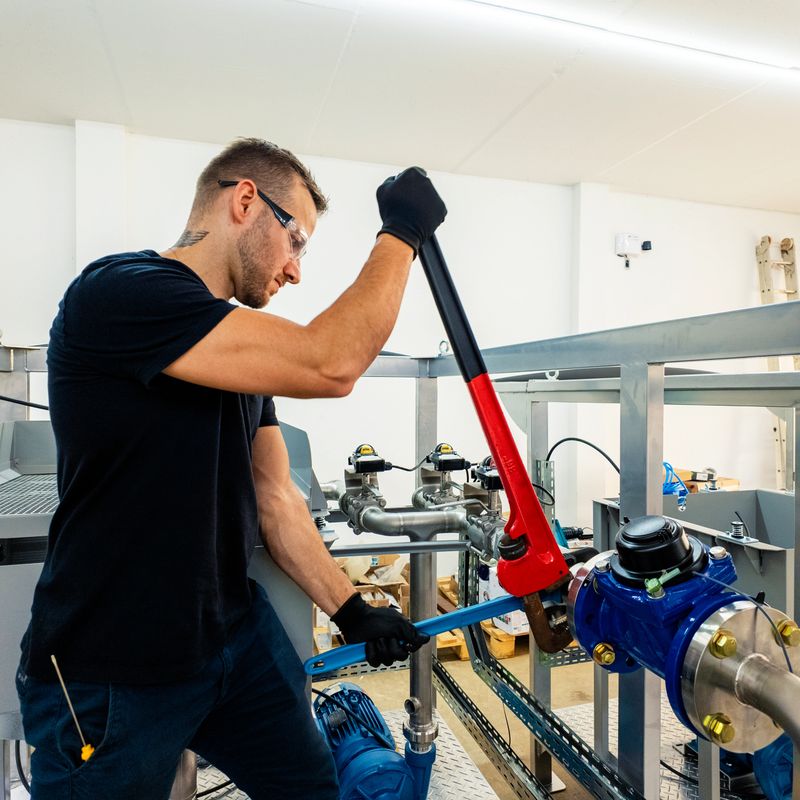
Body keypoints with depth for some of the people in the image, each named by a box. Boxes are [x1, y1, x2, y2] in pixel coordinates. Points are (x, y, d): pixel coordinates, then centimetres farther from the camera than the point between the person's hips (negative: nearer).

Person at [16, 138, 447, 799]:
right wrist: (401, 235, -15)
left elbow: (276, 499, 6)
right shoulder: (118, 292, -19)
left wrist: (352, 611, 2)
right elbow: (330, 365, -29)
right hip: (110, 674, -7)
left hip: (237, 634, 8)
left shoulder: (244, 349, 8)